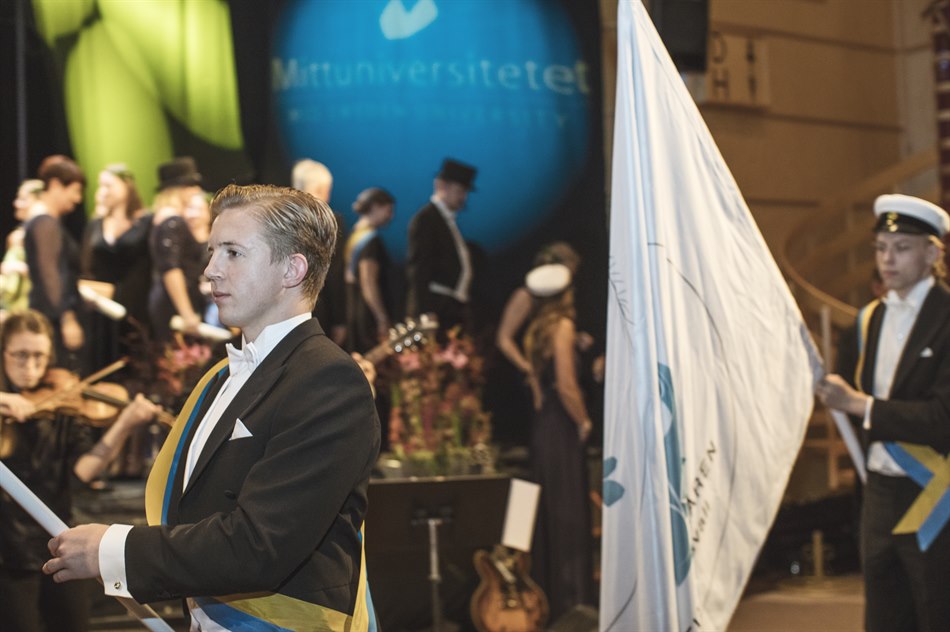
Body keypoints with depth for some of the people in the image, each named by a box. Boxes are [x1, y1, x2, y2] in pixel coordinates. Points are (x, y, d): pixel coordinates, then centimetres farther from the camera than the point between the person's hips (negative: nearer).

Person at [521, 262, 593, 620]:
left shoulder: (535, 332, 13)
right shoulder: (563, 327, -11)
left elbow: (540, 381, 13)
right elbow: (567, 386, -16)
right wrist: (584, 423, -6)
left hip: (541, 423, 8)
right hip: (562, 429, -8)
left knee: (546, 513, 12)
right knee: (568, 513, -5)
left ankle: (545, 592, 18)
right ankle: (570, 600, -3)